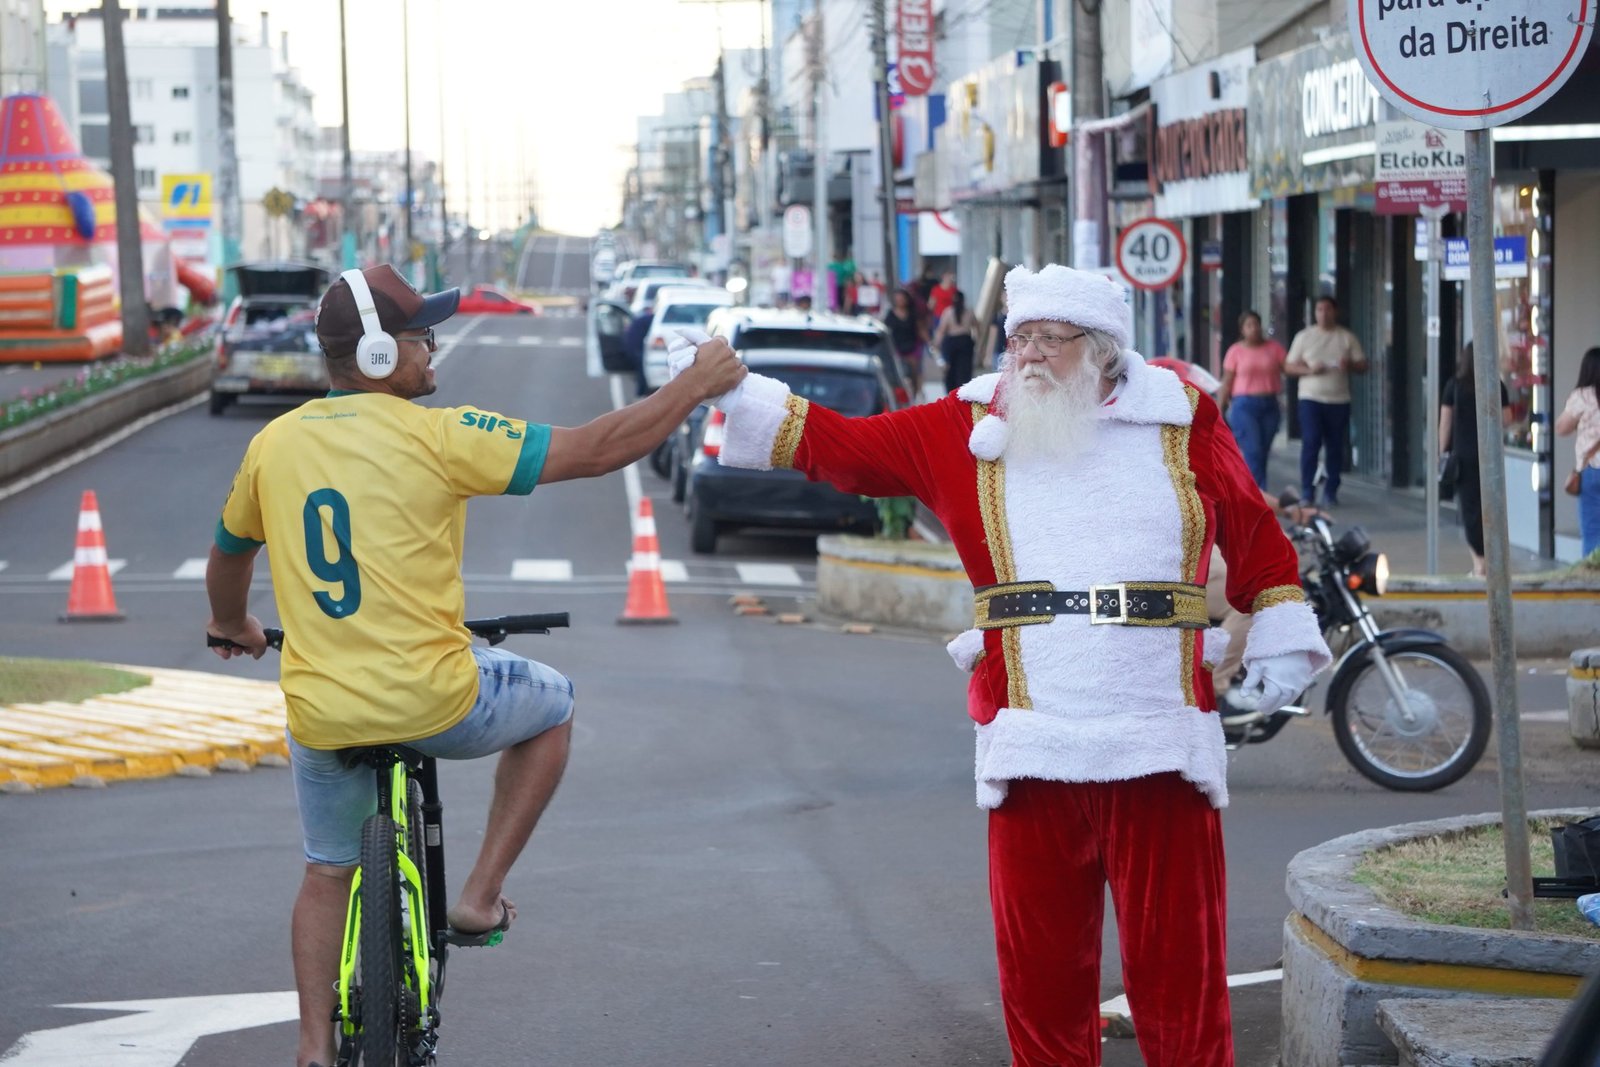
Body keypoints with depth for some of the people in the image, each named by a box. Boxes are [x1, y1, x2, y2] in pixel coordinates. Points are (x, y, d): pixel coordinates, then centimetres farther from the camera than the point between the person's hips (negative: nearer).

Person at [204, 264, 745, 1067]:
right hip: (432, 702, -4)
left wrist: (231, 626, 43)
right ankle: (480, 896, 21)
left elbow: (227, 556, 21)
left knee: (326, 870, 27)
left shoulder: (273, 444, 3)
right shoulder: (436, 435, -12)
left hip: (321, 719, 4)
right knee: (551, 707, 26)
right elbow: (593, 451, -12)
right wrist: (698, 383, 0)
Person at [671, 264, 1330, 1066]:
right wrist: (736, 397, 0)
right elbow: (842, 447, 7)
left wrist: (1281, 641, 14)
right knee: (1039, 973, 7)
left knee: (1178, 968, 0)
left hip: (1162, 751, -1)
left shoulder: (1182, 424, 7)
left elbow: (1256, 536, 17)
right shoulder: (968, 431, 7)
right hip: (1032, 752, 1)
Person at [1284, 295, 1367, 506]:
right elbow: (1288, 367, 7)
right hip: (1311, 398, -2)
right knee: (1311, 443, -12)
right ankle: (1307, 491, -7)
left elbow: (1362, 366, 10)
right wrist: (1309, 370, -12)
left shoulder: (1347, 338, 10)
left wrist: (1350, 365, -13)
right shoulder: (1304, 336, 8)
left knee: (1335, 447, 2)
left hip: (1339, 400, 2)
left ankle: (1331, 492, 10)